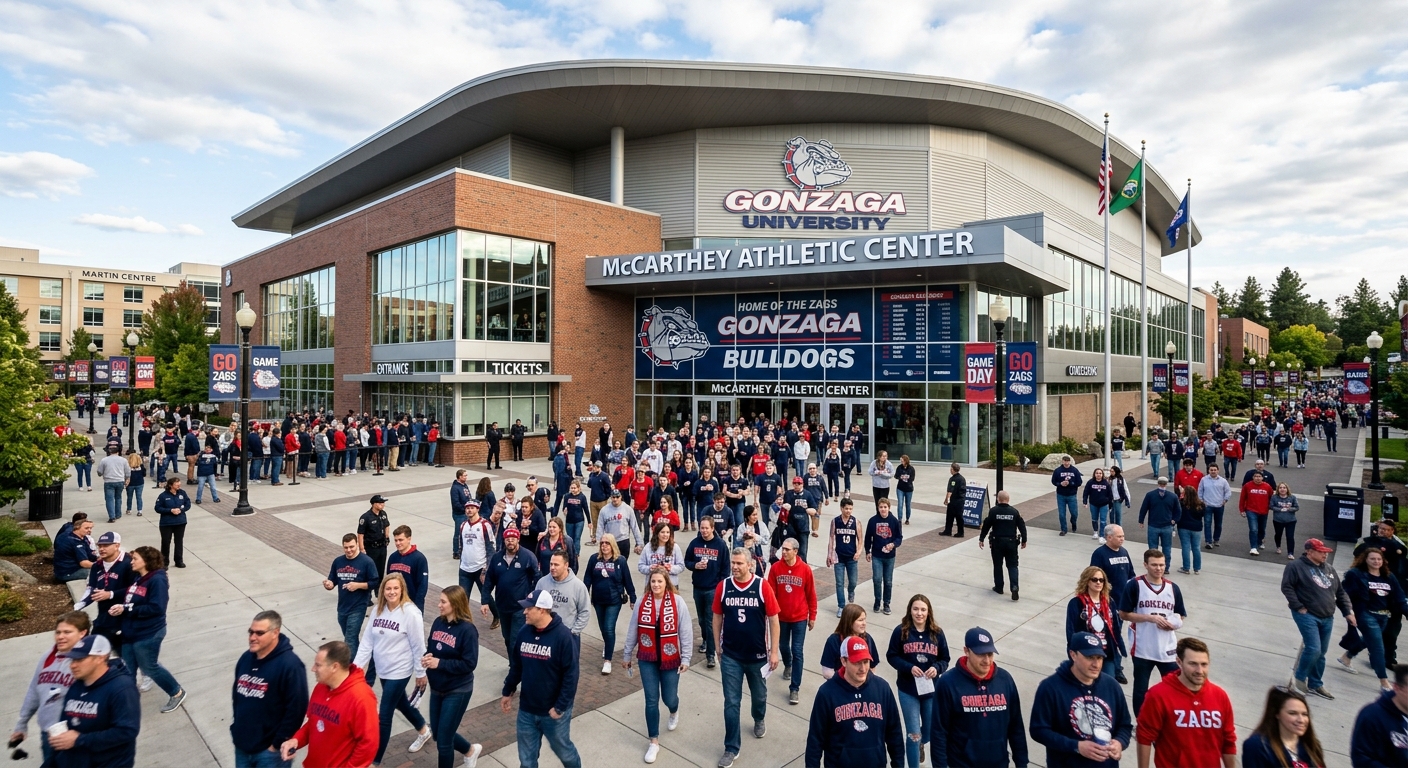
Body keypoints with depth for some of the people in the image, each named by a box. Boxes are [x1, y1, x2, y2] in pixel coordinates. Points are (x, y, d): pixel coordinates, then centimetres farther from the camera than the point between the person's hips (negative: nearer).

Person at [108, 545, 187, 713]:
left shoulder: (157, 580, -20)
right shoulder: (137, 578, 7)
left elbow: (156, 608, -25)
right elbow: (130, 600, 11)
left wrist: (126, 609, -21)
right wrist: (119, 608, -10)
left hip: (148, 635, -8)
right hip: (131, 633, 8)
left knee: (150, 668, 6)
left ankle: (177, 693, 22)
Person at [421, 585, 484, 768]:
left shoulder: (467, 629, -22)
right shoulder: (438, 622, -2)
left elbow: (469, 664, -21)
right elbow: (430, 648, 9)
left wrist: (439, 663, -24)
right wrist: (426, 658, -13)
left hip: (457, 691, -7)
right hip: (437, 688, 7)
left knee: (443, 740, 3)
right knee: (438, 733, 20)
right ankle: (470, 750, 45)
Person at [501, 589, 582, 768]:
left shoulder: (562, 635, -22)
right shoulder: (524, 632, -5)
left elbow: (570, 675, -20)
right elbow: (516, 666, 10)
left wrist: (560, 706, -19)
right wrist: (508, 692, 16)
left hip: (553, 711, -4)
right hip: (526, 710, 5)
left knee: (562, 749, 19)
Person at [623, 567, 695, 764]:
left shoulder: (677, 602, -15)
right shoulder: (642, 602, -8)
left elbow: (686, 632, -10)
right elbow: (632, 630, 2)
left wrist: (686, 658, -9)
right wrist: (627, 654, 10)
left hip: (670, 658, -1)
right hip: (647, 659, 1)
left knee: (669, 698, 12)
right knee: (651, 701, 4)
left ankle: (674, 712, 49)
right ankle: (654, 742, 22)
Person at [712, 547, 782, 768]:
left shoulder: (763, 587, -16)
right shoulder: (723, 587, -10)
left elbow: (773, 620, -9)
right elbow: (717, 617, 2)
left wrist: (774, 651, -8)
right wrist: (717, 645, 5)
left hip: (757, 655, 0)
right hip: (731, 656, 0)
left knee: (759, 695, 23)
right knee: (731, 703, 4)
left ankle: (759, 720, 54)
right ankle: (732, 747, 20)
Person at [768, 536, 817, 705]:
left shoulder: (805, 569, -14)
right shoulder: (775, 568, -12)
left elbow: (811, 595, -5)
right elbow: (770, 592, -8)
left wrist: (812, 616, 1)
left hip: (800, 617, -2)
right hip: (781, 616, 2)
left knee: (797, 652, -1)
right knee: (783, 646, 21)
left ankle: (795, 688, 9)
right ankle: (787, 665, 52)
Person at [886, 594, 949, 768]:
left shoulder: (937, 633, -6)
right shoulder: (901, 631, -12)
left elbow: (945, 659, 3)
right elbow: (891, 656, -5)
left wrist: (937, 668, -18)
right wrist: (909, 667, -20)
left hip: (931, 689, 3)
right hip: (908, 690, -3)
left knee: (931, 731, 18)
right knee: (913, 734, 0)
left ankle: (920, 744, 53)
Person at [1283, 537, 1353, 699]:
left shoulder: (1329, 569, 14)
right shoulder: (1296, 566, -8)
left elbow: (1340, 593, 19)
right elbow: (1286, 587, -12)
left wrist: (1348, 611, 10)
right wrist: (1298, 607, -15)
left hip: (1327, 618, 7)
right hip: (1307, 615, -7)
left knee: (1321, 653, 11)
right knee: (1313, 649, -14)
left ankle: (1315, 684, 23)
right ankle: (1299, 678, 5)